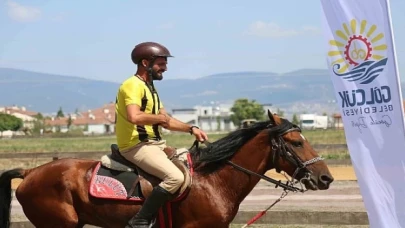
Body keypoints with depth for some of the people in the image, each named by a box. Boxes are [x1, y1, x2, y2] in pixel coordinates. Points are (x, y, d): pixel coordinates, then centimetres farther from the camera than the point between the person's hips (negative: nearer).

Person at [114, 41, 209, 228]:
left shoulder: (149, 87, 20)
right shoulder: (133, 85, -13)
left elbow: (166, 121, 22)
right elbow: (134, 117, -31)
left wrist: (191, 129, 8)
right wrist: (159, 117, -15)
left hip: (154, 143, 11)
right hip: (136, 145, -11)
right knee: (175, 177, -27)